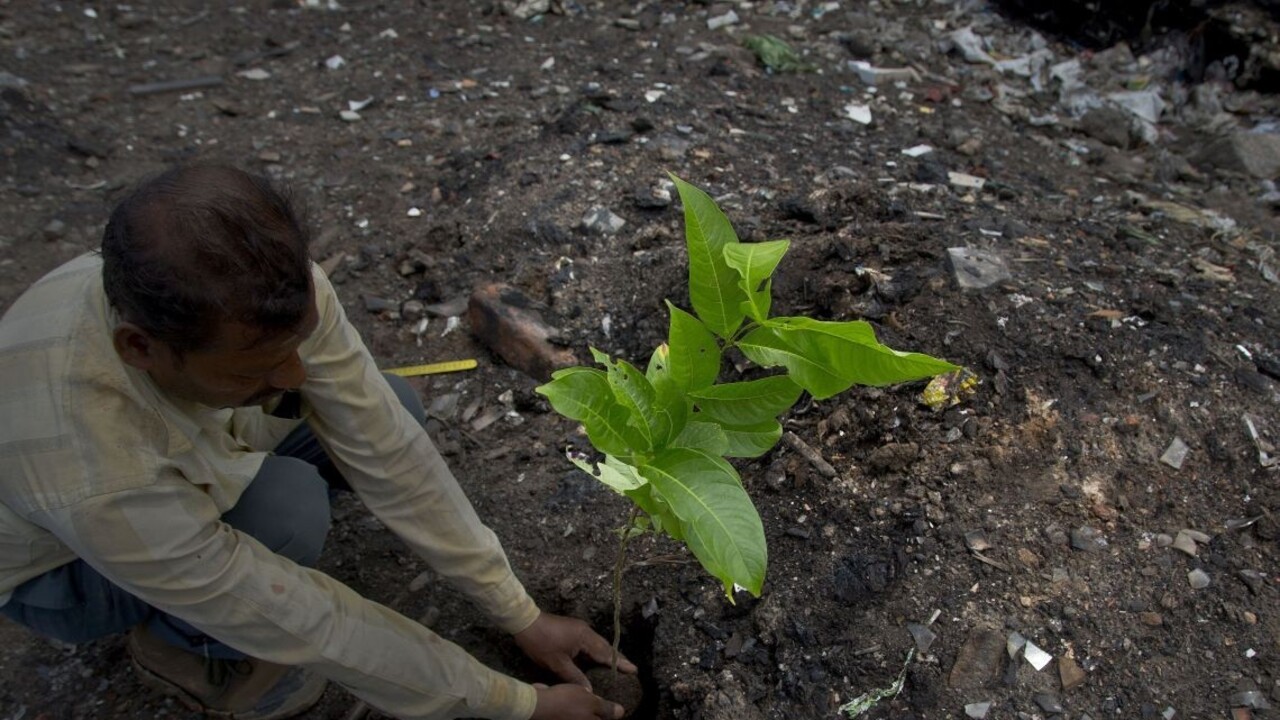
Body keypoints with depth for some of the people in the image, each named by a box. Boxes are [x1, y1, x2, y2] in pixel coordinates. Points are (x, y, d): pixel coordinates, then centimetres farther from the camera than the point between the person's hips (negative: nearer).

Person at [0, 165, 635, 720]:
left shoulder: (274, 293, -32)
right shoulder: (94, 480, -43)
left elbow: (389, 452, -23)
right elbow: (302, 626, -34)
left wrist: (522, 615, -19)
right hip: (53, 563, -4)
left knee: (391, 410, -13)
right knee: (288, 506, -33)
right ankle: (175, 643, 0)